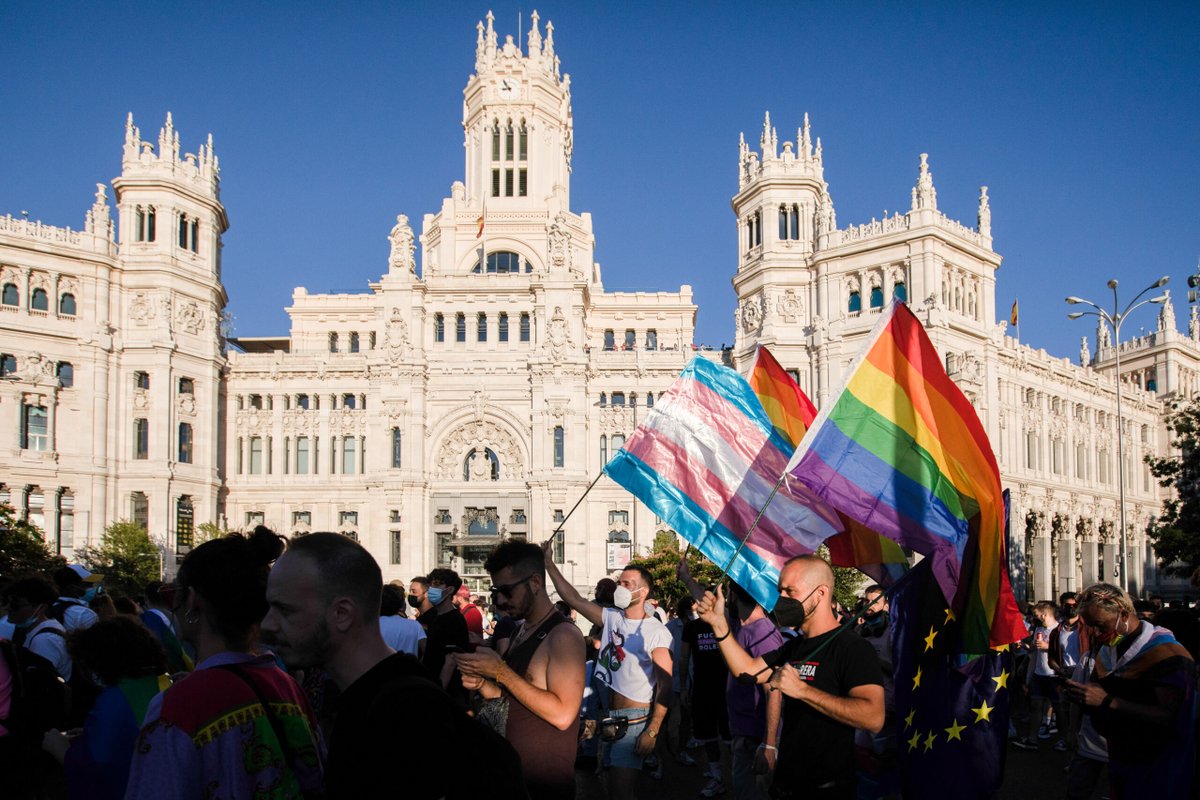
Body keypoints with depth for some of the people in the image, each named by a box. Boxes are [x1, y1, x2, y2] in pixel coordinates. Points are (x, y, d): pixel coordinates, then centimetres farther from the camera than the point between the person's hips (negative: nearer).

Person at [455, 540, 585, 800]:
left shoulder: (564, 635, -17)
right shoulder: (521, 631, 10)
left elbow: (562, 715, -26)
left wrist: (501, 672, -24)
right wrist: (482, 684, -3)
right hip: (511, 773, 8)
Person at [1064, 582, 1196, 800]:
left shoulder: (1166, 653, -17)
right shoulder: (1107, 652, 8)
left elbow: (1166, 716, -28)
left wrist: (1106, 701, -31)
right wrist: (1080, 693, -12)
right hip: (1118, 762, 7)